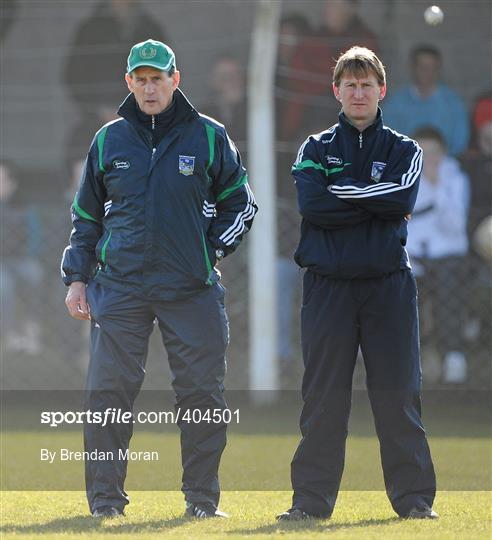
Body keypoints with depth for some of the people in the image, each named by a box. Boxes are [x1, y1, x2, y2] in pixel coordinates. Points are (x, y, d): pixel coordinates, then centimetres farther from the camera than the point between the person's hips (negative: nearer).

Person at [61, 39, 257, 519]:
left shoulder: (208, 136, 4)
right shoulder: (109, 140, 9)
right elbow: (86, 215, 15)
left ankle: (202, 497, 10)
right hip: (119, 286, 1)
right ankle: (104, 498, 4)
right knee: (108, 390, -4)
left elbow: (239, 203, 12)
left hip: (191, 288, -1)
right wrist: (77, 278, 8)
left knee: (202, 393, 0)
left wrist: (212, 249, 0)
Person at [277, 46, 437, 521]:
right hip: (328, 283, 0)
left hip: (389, 284, 0)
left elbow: (402, 198, -11)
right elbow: (311, 204, -9)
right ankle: (311, 500, 4)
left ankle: (414, 497, 4)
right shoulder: (316, 150, 9)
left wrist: (341, 194, -8)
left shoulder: (403, 151, 10)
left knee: (398, 393, 0)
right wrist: (376, 204, -8)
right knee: (323, 396, 1)